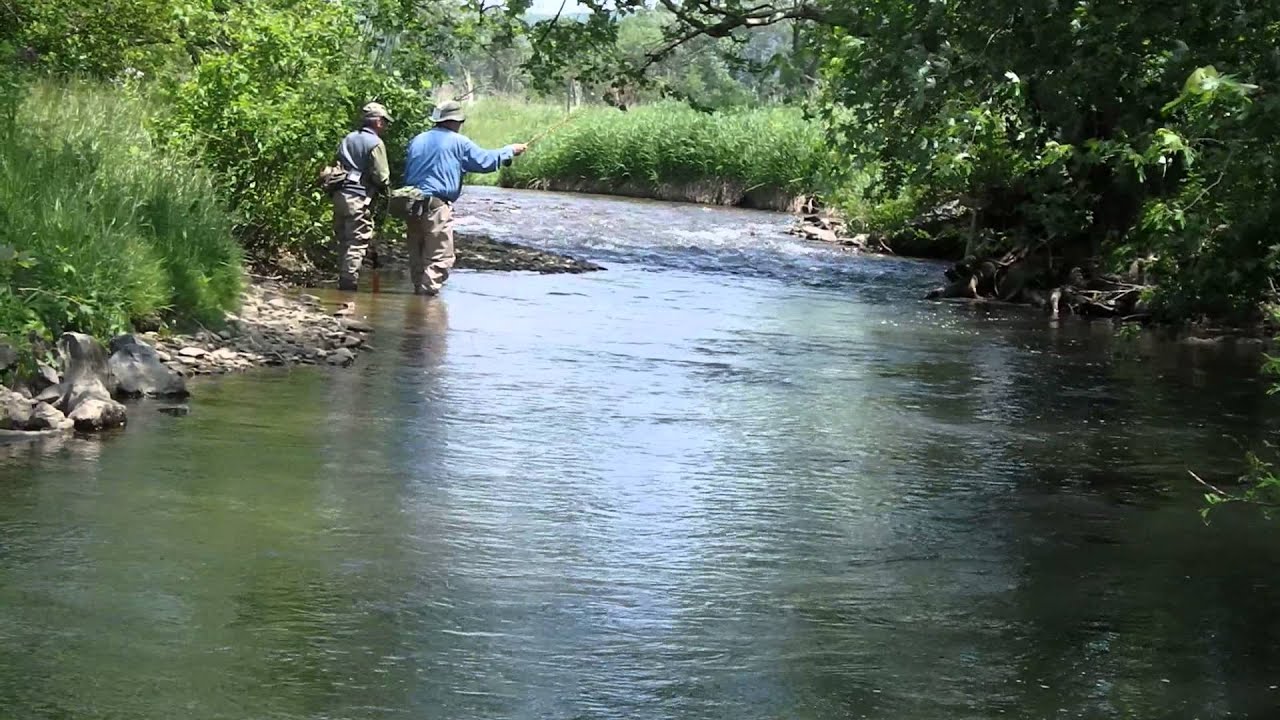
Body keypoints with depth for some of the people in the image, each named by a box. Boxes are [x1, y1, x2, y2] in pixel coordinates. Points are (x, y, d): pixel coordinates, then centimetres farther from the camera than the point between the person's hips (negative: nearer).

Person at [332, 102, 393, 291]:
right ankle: (349, 284, -8)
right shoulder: (375, 143, -8)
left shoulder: (347, 139, 16)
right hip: (360, 199, -8)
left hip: (339, 195, 8)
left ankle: (342, 281, 17)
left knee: (343, 242, 14)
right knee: (357, 244, -6)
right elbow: (381, 177, -12)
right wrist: (385, 186, 8)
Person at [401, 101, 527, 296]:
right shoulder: (458, 142, -4)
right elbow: (485, 161, -1)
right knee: (440, 257, -5)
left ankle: (419, 290, 19)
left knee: (417, 254, 15)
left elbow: (407, 172, 19)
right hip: (437, 205, -7)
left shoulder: (417, 140, 15)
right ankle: (428, 292, -14)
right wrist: (510, 151, 13)